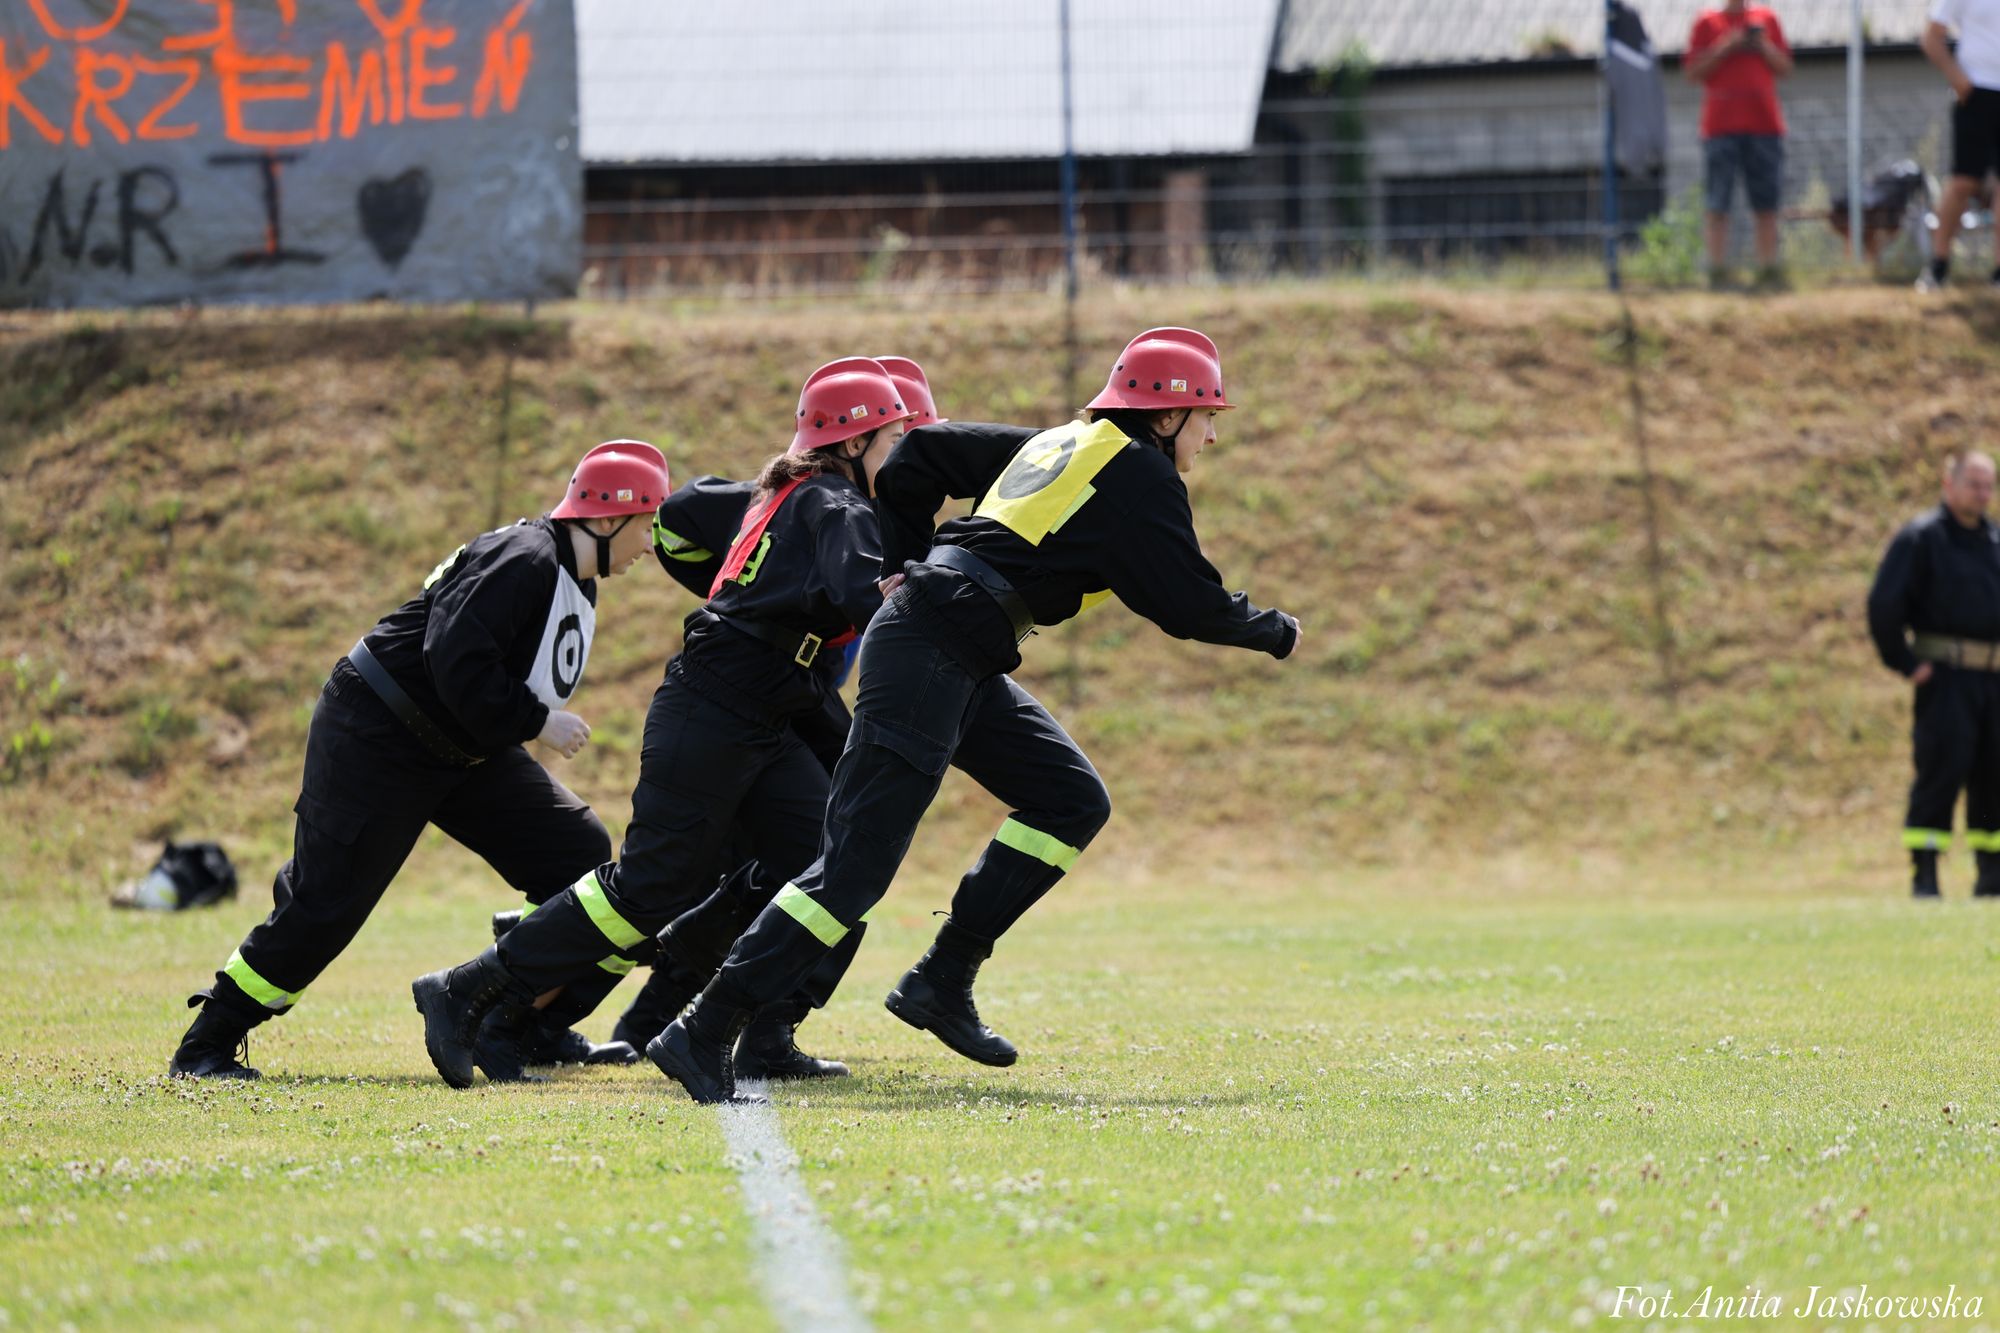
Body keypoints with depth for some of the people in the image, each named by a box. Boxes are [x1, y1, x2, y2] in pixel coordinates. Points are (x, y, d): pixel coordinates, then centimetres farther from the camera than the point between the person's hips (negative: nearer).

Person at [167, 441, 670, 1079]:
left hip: (465, 750, 10)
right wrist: (536, 721, -24)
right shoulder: (523, 559, -22)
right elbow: (456, 660, -31)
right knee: (327, 901, -11)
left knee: (580, 853, 0)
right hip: (375, 735, -10)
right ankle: (206, 1044, 1)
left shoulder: (579, 587, 10)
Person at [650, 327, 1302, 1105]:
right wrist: (1273, 633, 13)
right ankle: (705, 1033, -14)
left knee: (1072, 801, 11)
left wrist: (905, 566, 23)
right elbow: (1189, 603, -4)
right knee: (857, 864, -11)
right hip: (931, 659, -10)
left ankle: (943, 982, 9)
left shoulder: (1055, 447, 21)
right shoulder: (1140, 471, -3)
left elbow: (921, 456, 23)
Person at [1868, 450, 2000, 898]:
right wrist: (1905, 663, -10)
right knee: (1941, 769, -10)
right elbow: (1883, 604, -10)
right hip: (1944, 674, -6)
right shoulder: (1921, 537, -4)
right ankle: (1924, 874, -7)